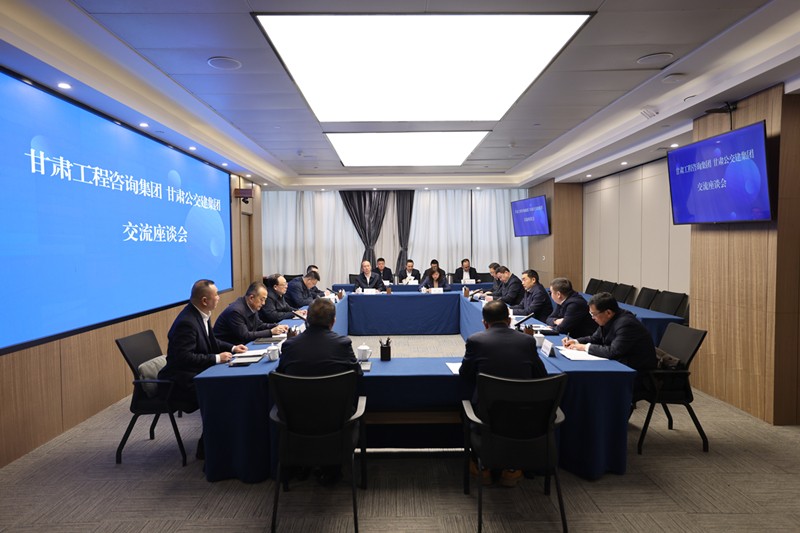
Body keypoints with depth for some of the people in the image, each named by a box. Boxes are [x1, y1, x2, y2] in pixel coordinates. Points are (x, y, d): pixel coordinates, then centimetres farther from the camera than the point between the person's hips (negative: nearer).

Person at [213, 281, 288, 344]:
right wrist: (271, 332, -23)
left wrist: (277, 327, -3)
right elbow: (245, 336, -25)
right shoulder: (236, 311, -24)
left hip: (241, 343, 8)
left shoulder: (252, 306, 0)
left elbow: (259, 324, 13)